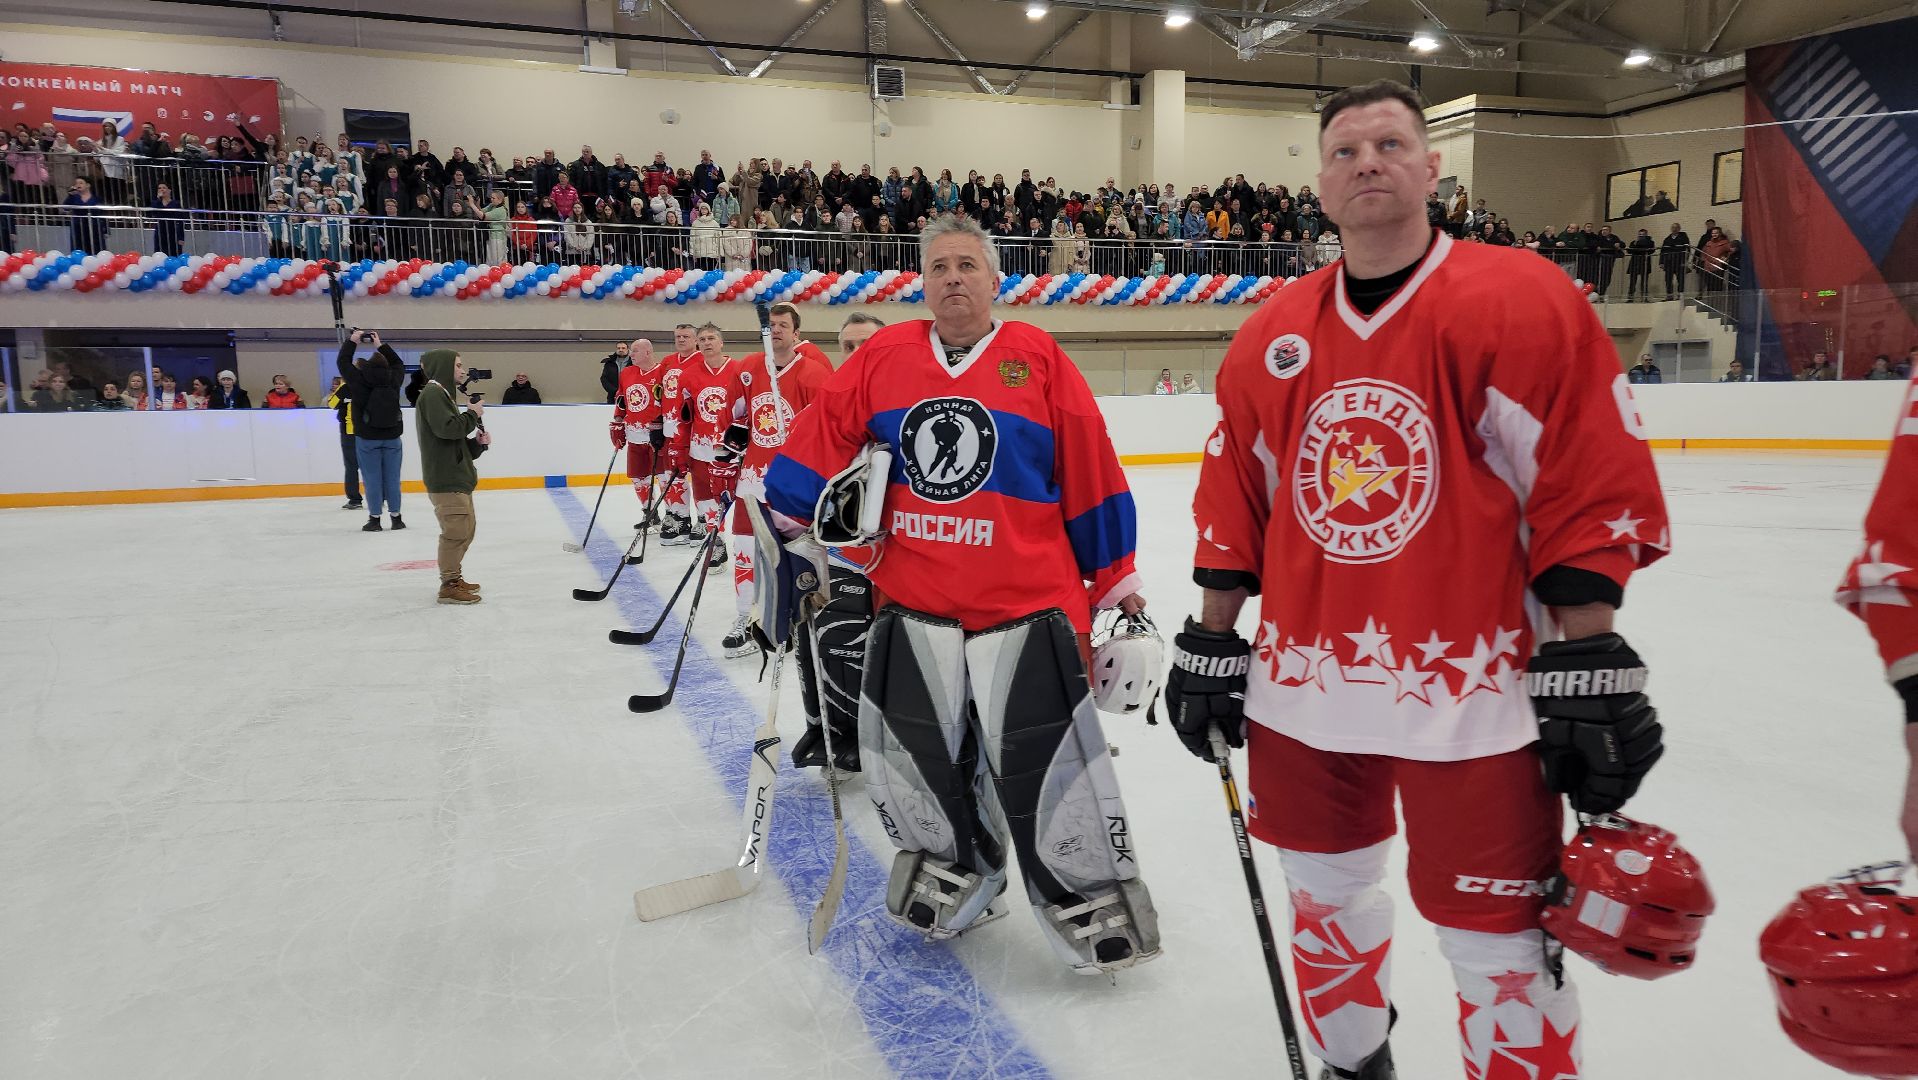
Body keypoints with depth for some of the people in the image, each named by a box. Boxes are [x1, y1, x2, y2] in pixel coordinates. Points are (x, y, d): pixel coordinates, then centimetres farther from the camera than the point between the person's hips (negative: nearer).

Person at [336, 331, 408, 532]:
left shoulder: (359, 380, -9)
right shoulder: (392, 380, -3)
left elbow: (343, 361, 4)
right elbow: (398, 363, 17)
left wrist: (352, 341, 14)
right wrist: (380, 346, 18)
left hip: (367, 439, -2)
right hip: (392, 438, 2)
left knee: (373, 478, 2)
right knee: (392, 477, 7)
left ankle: (374, 518, 6)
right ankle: (396, 517, 10)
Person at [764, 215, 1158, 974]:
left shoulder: (1038, 358, -3)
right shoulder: (883, 356, 5)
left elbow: (1093, 474, -2)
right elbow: (818, 438, 8)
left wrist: (1116, 580, 0)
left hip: (1026, 604, -3)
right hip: (913, 603, 4)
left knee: (1046, 767, -1)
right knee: (918, 758, 14)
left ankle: (1090, 899, 21)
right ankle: (950, 866, 40)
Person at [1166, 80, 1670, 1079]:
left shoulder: (1523, 303, -7)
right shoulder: (1273, 336, 7)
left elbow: (1592, 491, -10)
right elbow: (1234, 504, 11)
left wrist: (1586, 665, -12)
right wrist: (1210, 641, 11)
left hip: (1473, 691, -5)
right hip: (1303, 682, 5)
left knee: (1496, 940, 3)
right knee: (1326, 895, 20)